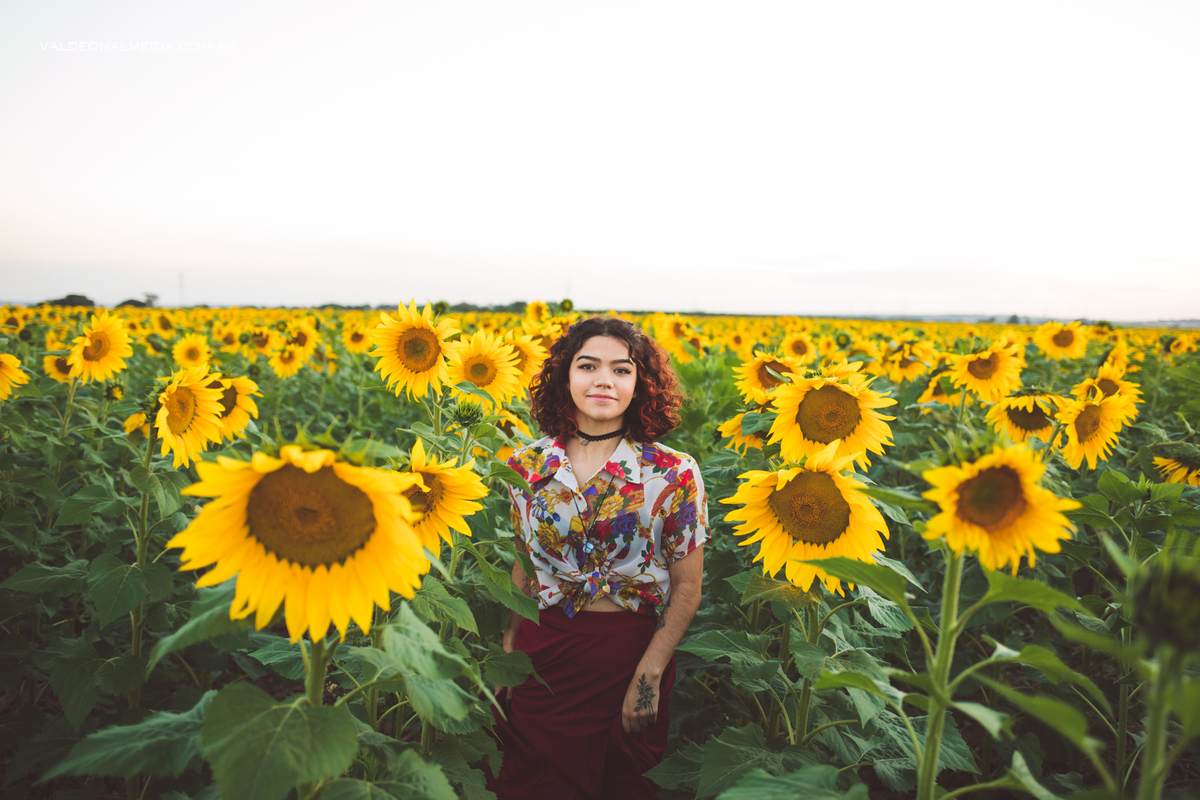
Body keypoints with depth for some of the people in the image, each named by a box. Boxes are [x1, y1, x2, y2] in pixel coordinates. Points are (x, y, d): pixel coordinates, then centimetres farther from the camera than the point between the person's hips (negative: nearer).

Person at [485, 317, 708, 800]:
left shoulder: (674, 474, -10)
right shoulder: (527, 465, -1)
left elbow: (687, 588, -6)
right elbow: (522, 566, 8)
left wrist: (649, 675, -12)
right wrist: (507, 650, 4)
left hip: (630, 655, -2)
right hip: (541, 651, 2)